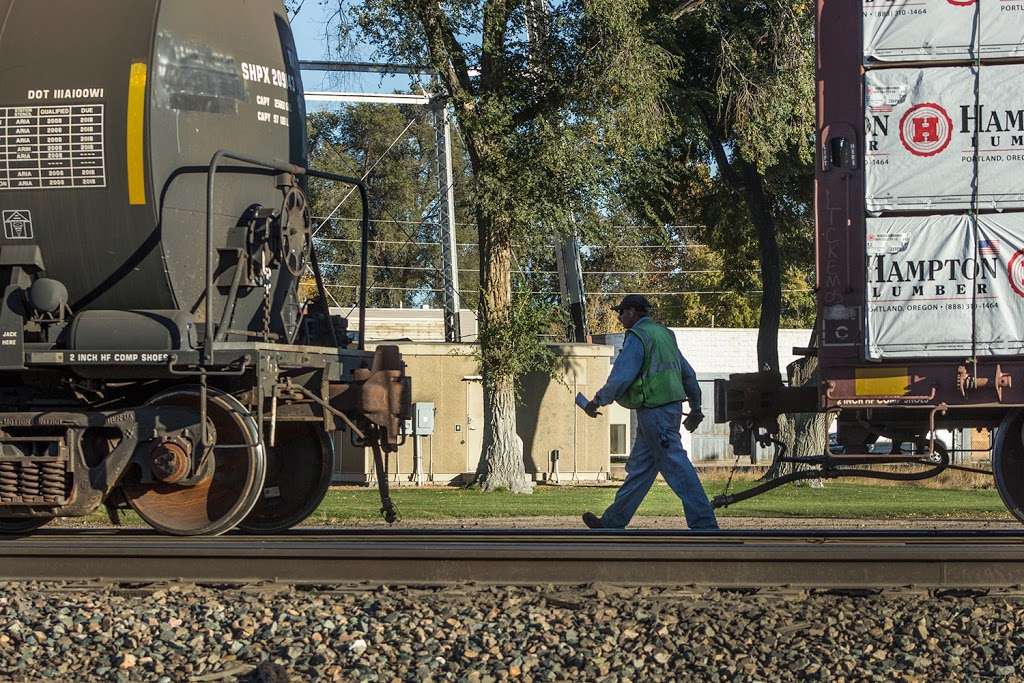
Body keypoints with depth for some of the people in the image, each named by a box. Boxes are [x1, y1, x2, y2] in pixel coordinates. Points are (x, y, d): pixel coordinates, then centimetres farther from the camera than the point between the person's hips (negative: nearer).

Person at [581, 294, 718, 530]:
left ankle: (704, 523, -13)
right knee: (639, 467, 13)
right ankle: (613, 522, 20)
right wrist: (695, 407, 27)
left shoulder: (637, 338, -11)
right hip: (671, 407, 10)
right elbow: (688, 374, 21)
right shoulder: (664, 334, 18)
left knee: (675, 465, -10)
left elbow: (621, 377, -16)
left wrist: (598, 400, -4)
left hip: (654, 411, -10)